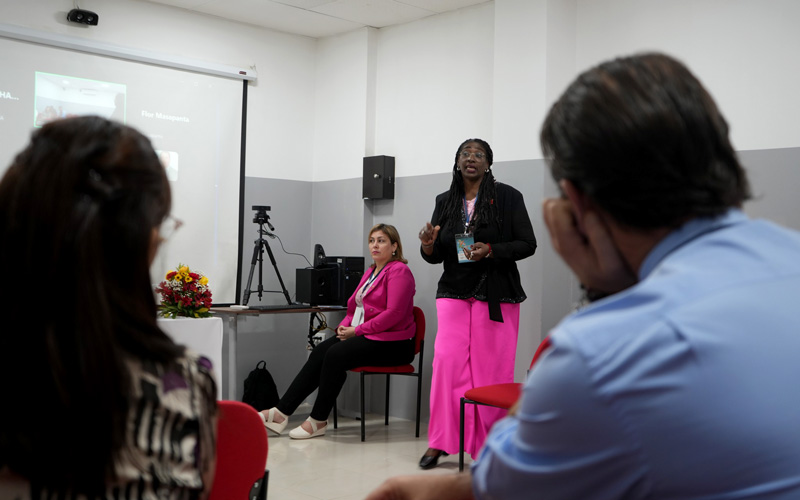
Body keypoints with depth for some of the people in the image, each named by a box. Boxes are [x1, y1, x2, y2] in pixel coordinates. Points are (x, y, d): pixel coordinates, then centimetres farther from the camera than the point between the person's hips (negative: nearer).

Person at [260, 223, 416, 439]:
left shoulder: (399, 271, -8)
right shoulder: (370, 272, 21)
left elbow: (394, 313, -18)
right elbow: (354, 306, 24)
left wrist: (357, 330, -17)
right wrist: (344, 326, 2)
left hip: (392, 343, -8)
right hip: (364, 336, 8)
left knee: (335, 355, -26)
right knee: (320, 351, -14)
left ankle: (318, 421, -17)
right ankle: (281, 413, -19)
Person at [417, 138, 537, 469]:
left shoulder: (507, 197, 0)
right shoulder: (445, 202, 11)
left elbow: (528, 244, -3)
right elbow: (436, 256, 15)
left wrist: (490, 250, -17)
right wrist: (428, 245, -8)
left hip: (496, 295, -3)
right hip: (454, 292, 3)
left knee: (491, 368, -2)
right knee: (448, 361, -7)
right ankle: (440, 441, 2)